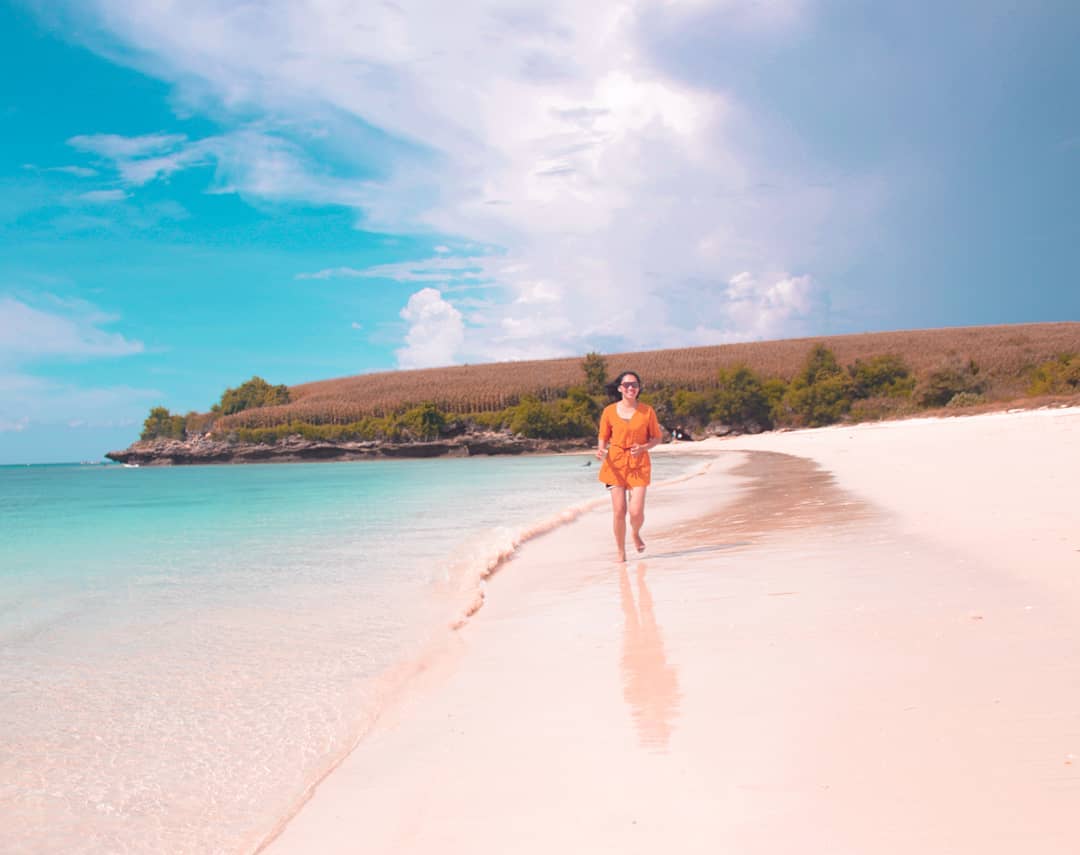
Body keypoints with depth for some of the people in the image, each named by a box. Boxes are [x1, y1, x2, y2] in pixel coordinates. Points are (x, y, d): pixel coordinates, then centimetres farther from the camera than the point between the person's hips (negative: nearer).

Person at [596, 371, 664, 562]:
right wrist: (601, 450, -12)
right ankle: (620, 552, 14)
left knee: (637, 512, -9)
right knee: (619, 511, -5)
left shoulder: (647, 411, 0)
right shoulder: (609, 411, 0)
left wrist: (643, 447, -12)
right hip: (615, 462, 0)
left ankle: (636, 534, 27)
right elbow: (603, 437, 10)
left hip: (639, 463, 0)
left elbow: (657, 437, 8)